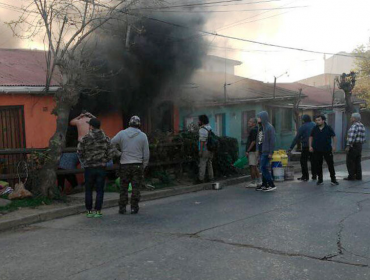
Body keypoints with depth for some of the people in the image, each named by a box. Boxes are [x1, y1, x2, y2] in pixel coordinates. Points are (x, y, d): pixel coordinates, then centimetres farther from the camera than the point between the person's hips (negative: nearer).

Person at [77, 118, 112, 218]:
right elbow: (109, 154, 0)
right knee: (100, 190, 7)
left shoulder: (85, 139, -8)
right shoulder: (106, 139, -2)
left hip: (89, 167, -1)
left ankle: (89, 211, 13)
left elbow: (79, 152, -1)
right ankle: (98, 211, 6)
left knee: (88, 190, 10)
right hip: (101, 167, 1)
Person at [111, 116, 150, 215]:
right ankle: (134, 208, 5)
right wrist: (144, 166, 10)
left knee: (124, 188, 8)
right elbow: (146, 154, 1)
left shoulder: (122, 134, 0)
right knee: (136, 187, 5)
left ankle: (122, 208, 11)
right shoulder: (143, 136, 1)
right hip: (138, 165, 0)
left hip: (124, 165, 1)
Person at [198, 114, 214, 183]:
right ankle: (211, 177, 19)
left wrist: (200, 151, -17)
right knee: (209, 164, 15)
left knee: (202, 164, -1)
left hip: (205, 150, -8)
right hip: (210, 149, 8)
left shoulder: (202, 130, -18)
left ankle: (201, 179, 2)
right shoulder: (209, 128, 9)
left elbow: (202, 141, -20)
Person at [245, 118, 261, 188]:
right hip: (255, 151, 10)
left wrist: (247, 151, -20)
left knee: (252, 167, -7)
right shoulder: (256, 129, 16)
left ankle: (253, 183, -4)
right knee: (255, 167, 15)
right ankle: (259, 181, 20)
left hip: (252, 151, -10)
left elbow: (253, 142, -22)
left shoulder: (253, 130, -15)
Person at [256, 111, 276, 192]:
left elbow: (272, 140, -17)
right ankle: (265, 185, 19)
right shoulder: (263, 127, 12)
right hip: (263, 151, 9)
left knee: (263, 168, -10)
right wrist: (259, 150, 14)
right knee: (263, 168, 11)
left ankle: (272, 185, -6)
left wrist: (270, 152, -19)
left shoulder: (269, 127, -14)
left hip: (267, 152, -9)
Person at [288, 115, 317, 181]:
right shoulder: (314, 125, 9)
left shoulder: (303, 127, -7)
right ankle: (314, 175, 22)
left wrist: (291, 147, -8)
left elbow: (297, 138, -9)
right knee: (313, 161, 16)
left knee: (303, 161, 4)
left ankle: (305, 176, 2)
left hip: (306, 146, -6)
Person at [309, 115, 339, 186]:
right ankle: (320, 179, 17)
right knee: (318, 165, 5)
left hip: (327, 150, -2)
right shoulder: (314, 129, 5)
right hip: (317, 150, 2)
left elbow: (334, 137, 3)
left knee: (330, 164, -2)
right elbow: (311, 137, 13)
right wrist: (310, 146, 2)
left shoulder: (328, 128, -1)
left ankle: (333, 179, 8)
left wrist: (334, 146, -6)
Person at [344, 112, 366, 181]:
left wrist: (348, 146, -21)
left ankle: (351, 176, 0)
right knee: (357, 162, 14)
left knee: (350, 162, -2)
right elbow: (364, 137, 13)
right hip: (359, 146, 9)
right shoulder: (362, 126, 12)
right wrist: (360, 144, 18)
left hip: (353, 146, -9)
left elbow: (351, 137, -23)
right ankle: (358, 176, 16)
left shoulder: (354, 126, -17)